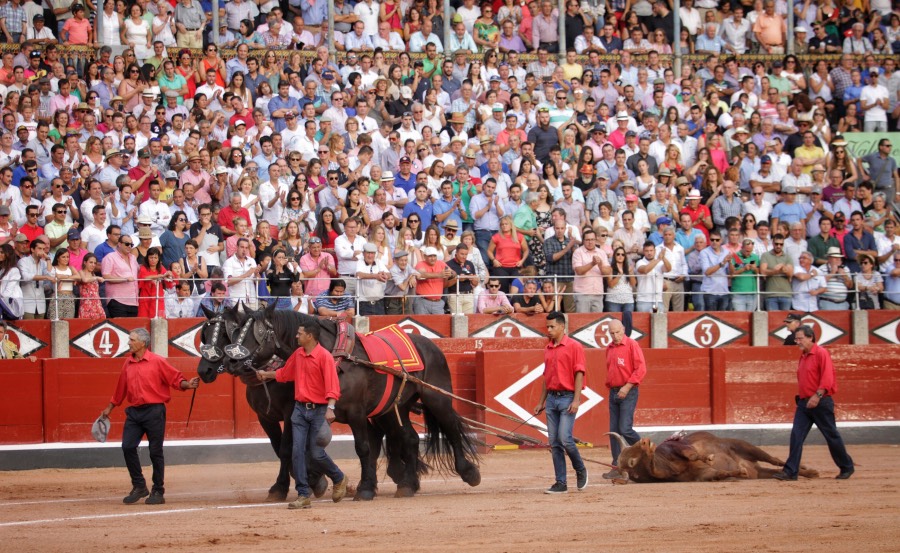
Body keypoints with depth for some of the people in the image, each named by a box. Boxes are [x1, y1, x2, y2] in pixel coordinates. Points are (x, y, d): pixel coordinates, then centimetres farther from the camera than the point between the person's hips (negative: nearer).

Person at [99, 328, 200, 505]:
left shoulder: (157, 361, -5)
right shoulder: (128, 363, 11)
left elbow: (176, 379, -5)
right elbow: (121, 388, 19)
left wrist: (187, 384, -25)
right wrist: (109, 408, 24)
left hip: (154, 411, -5)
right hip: (134, 411, 5)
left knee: (155, 452, 0)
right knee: (128, 447, -5)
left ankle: (158, 492, 9)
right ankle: (139, 486, 9)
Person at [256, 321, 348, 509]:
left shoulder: (324, 356, -13)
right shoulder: (298, 354, 9)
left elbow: (332, 385, -20)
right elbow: (284, 374, 27)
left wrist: (330, 408, -30)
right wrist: (266, 375, 30)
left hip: (318, 410, -6)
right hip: (300, 409, 6)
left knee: (316, 453, -2)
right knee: (298, 452, -4)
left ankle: (339, 479, 26)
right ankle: (303, 496, -2)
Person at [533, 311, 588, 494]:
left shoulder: (574, 347, -5)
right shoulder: (548, 349, 15)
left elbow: (579, 374, -10)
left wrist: (576, 400, -18)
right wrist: (541, 402, 18)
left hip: (567, 397, -7)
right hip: (551, 398, 7)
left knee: (565, 438, -15)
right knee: (554, 442, 3)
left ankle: (580, 470, 9)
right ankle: (561, 483, 5)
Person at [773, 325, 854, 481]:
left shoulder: (821, 353, -10)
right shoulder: (803, 356, 14)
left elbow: (827, 378, -19)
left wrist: (818, 395, -26)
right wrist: (799, 396, 13)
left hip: (820, 402, -7)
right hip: (804, 403, 7)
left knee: (831, 436, 3)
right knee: (796, 436, -4)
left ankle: (847, 468, 18)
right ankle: (790, 471, -7)